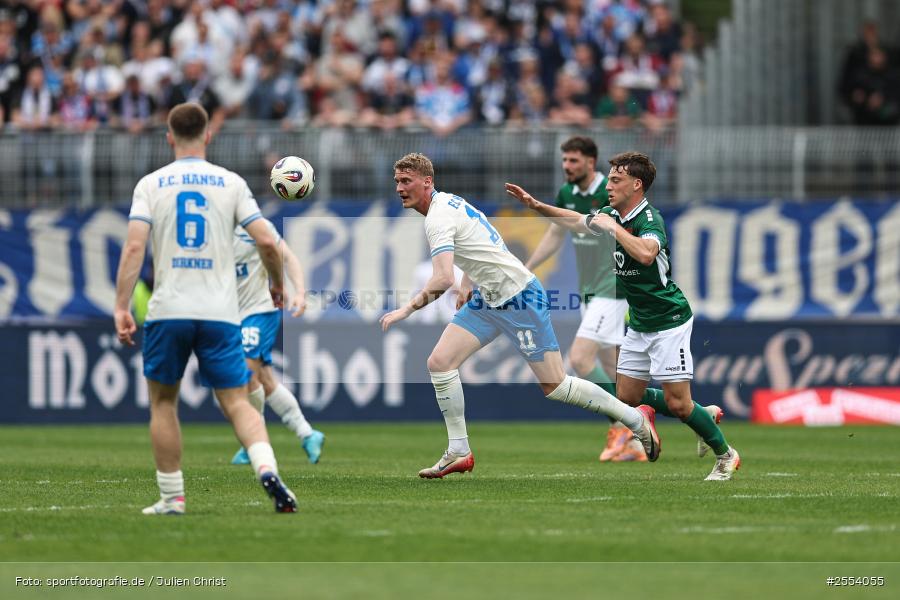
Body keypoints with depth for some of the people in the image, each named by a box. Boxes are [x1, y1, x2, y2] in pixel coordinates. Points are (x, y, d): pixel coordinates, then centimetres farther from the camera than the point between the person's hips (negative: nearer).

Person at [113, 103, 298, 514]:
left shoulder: (151, 184, 3)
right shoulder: (231, 183, 5)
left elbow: (134, 246, -8)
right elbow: (266, 241, -1)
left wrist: (121, 307, -9)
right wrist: (277, 285, 17)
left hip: (168, 310, -1)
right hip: (220, 311, 1)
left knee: (162, 402, 14)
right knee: (236, 402, 2)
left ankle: (171, 497, 12)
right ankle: (267, 469, -23)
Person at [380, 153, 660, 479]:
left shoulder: (439, 218, -22)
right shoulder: (448, 201, 9)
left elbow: (442, 280, -33)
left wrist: (406, 310, -24)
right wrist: (467, 283, 19)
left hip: (519, 298, -10)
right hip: (487, 299, 10)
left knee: (555, 386, -4)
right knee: (440, 361, -3)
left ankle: (637, 419, 12)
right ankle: (459, 452, 2)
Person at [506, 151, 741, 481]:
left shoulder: (649, 219, -20)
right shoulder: (612, 214, 5)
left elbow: (646, 253, -42)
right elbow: (577, 220, 24)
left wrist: (612, 227, -30)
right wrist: (535, 205, 15)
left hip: (668, 320, -9)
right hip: (639, 324, 9)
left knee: (677, 403, -10)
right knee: (627, 398, 8)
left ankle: (725, 455, 11)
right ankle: (707, 414, 24)